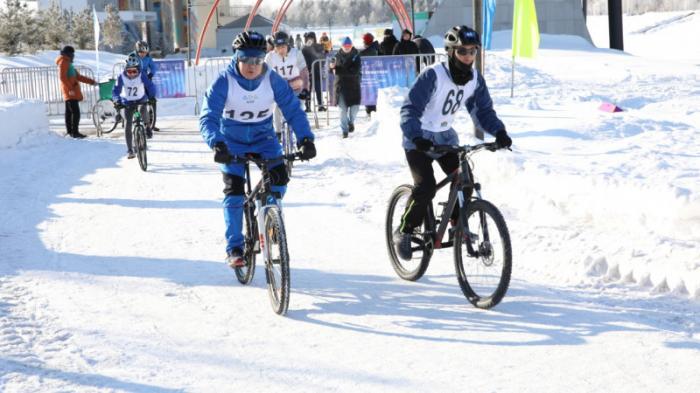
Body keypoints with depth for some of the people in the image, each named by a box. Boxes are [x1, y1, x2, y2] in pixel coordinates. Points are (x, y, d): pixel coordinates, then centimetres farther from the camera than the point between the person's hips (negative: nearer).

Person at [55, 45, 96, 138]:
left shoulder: (68, 63, 23)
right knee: (76, 112, -14)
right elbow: (62, 77, -19)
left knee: (69, 112, 13)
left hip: (70, 93, 10)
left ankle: (69, 131, 18)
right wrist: (70, 89, -24)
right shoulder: (63, 62, -7)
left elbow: (78, 77, 25)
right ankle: (75, 132, -16)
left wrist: (92, 82, 22)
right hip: (70, 93, -10)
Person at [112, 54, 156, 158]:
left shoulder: (142, 75, -19)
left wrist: (152, 97, -35)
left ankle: (147, 127, -5)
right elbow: (116, 90, -19)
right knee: (128, 124, -6)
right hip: (127, 102, 1)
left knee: (143, 110, -36)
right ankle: (129, 150, 3)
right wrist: (117, 101, -35)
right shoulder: (121, 77, -18)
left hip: (141, 100, -1)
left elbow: (150, 86, -21)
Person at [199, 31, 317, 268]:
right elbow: (208, 117, -29)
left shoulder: (273, 81, -17)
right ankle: (234, 248, 1)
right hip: (232, 140, -2)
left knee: (279, 178, -19)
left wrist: (305, 139, -32)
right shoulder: (224, 82, -22)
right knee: (234, 190, -10)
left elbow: (293, 110, -16)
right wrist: (217, 144, -47)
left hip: (263, 137, 2)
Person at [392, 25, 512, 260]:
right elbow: (410, 109, -29)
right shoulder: (433, 75, -25)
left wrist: (499, 132, -20)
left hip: (445, 136, 6)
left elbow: (482, 110, -1)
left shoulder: (475, 79, -6)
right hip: (419, 139, -6)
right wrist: (416, 136, -45)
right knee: (426, 186, -20)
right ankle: (404, 232, -1)